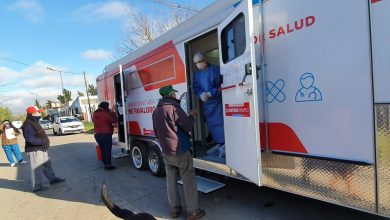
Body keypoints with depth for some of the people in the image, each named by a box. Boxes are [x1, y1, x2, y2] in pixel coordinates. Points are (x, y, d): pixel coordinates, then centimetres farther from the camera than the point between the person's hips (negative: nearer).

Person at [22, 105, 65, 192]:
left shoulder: (34, 122, 16)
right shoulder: (28, 125, -19)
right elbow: (31, 139, -28)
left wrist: (46, 141, 7)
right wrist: (43, 142, -23)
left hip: (41, 148, 11)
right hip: (34, 150, -11)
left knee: (47, 164, 19)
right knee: (37, 167, -3)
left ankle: (52, 178, 31)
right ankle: (37, 186, 7)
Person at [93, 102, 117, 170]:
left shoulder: (94, 114, 9)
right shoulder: (105, 114, -13)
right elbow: (113, 120, -8)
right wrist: (113, 114, 7)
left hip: (97, 134, 7)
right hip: (106, 134, -7)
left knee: (102, 150, 14)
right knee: (108, 150, -1)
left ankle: (105, 164, 19)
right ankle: (108, 165, 1)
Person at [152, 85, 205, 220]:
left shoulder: (156, 111, 8)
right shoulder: (174, 107, -16)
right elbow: (188, 127, -15)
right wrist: (192, 116, 3)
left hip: (166, 153, 7)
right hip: (181, 152, -7)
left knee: (171, 181, 14)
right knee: (188, 182, 4)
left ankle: (174, 209, 24)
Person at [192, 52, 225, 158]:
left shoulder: (215, 69, -8)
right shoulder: (197, 74, 10)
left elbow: (221, 86, -12)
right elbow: (196, 88, 11)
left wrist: (210, 94, -19)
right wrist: (201, 94, -10)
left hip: (217, 101, -6)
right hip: (206, 103, 6)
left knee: (220, 122, -10)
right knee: (211, 123, 10)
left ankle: (224, 145, -1)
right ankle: (219, 144, 23)